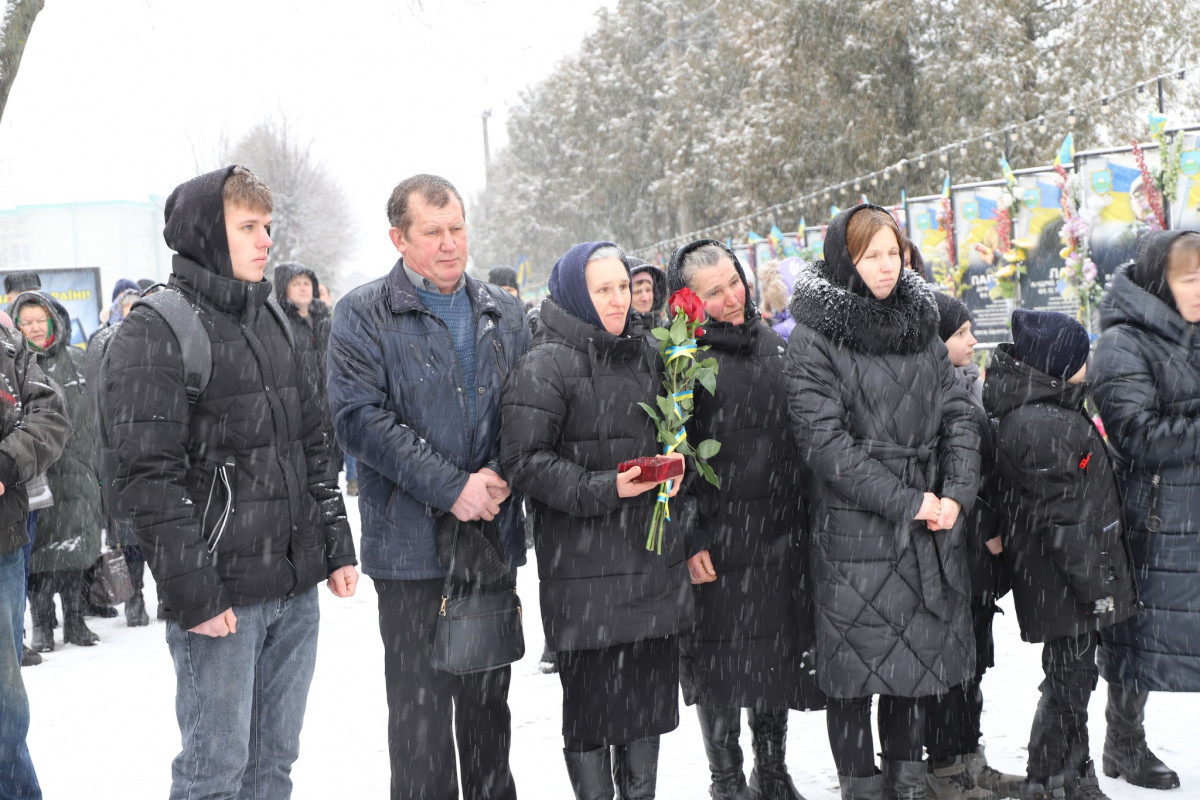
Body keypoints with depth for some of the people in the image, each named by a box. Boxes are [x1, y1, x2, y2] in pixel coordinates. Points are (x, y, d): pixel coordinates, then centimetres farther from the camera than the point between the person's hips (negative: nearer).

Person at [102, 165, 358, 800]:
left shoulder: (270, 320, 15)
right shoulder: (154, 331, -9)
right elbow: (147, 475, -15)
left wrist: (336, 546, 14)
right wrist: (192, 593, -18)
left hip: (296, 588, 7)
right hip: (221, 594, -7)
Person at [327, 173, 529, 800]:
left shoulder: (503, 313, 11)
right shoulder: (363, 316, -4)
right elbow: (359, 418, -13)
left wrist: (501, 476, -10)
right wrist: (450, 487, -19)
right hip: (411, 543, -4)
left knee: (489, 698, 14)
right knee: (420, 707, 1)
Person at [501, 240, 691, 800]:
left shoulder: (643, 353, 15)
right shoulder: (545, 366, -9)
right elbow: (524, 460, -14)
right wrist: (602, 489, -21)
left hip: (655, 560, 7)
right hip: (585, 567, -7)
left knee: (652, 689, 12)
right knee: (592, 697, -1)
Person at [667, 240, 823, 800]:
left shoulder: (772, 345, 12)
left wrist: (806, 517, 15)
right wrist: (689, 538, -15)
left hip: (782, 531, 6)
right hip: (719, 535, -5)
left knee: (781, 650, 12)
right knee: (723, 657, 1)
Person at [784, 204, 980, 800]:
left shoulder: (920, 325, 11)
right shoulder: (813, 338, -7)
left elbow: (958, 414, 9)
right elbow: (824, 439, -14)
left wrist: (956, 494, -7)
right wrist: (904, 501, -16)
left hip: (928, 528, 5)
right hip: (852, 528, -5)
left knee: (919, 655, 12)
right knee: (857, 662, 1)